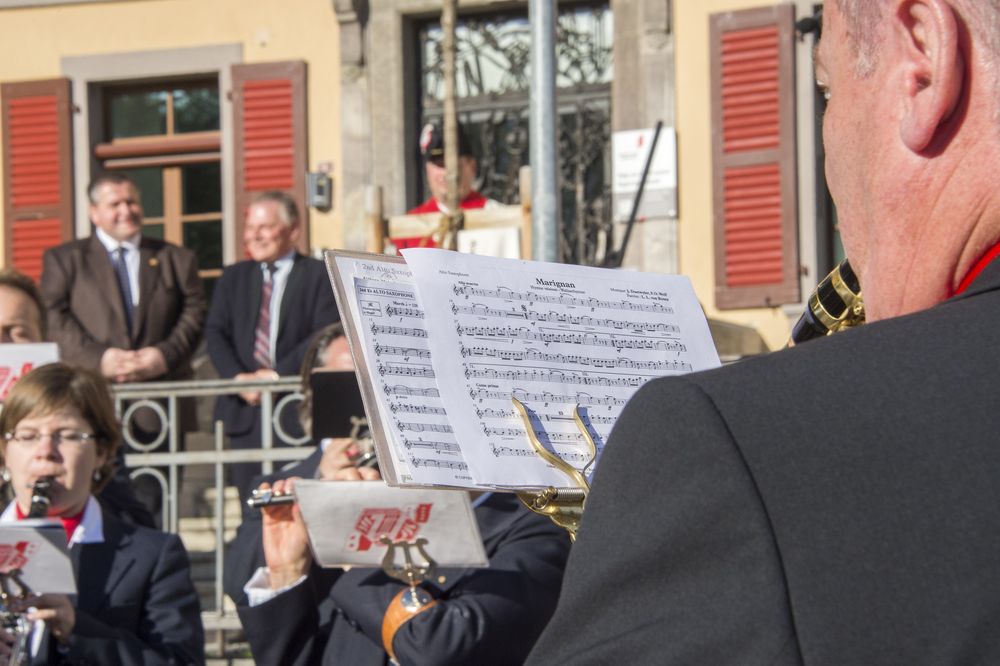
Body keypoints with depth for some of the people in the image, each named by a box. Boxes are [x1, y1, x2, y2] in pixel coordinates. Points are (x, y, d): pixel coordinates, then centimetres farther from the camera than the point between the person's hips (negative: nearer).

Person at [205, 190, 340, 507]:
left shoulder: (320, 275, 4)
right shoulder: (233, 277, 18)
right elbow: (216, 334, 9)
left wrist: (279, 374, -16)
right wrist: (238, 377, -9)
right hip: (245, 408, 4)